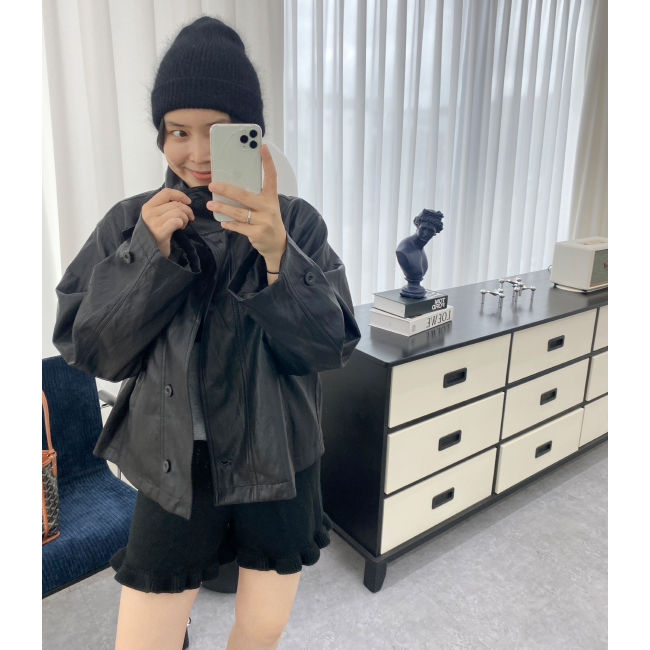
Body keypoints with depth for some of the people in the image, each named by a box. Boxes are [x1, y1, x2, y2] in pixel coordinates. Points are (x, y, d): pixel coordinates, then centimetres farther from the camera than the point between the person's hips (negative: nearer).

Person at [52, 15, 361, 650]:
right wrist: (148, 254, -20)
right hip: (174, 469, 0)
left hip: (279, 465, 1)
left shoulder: (297, 222, -7)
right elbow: (84, 347, -6)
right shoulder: (131, 222, -4)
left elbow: (332, 346, -14)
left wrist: (277, 254, -30)